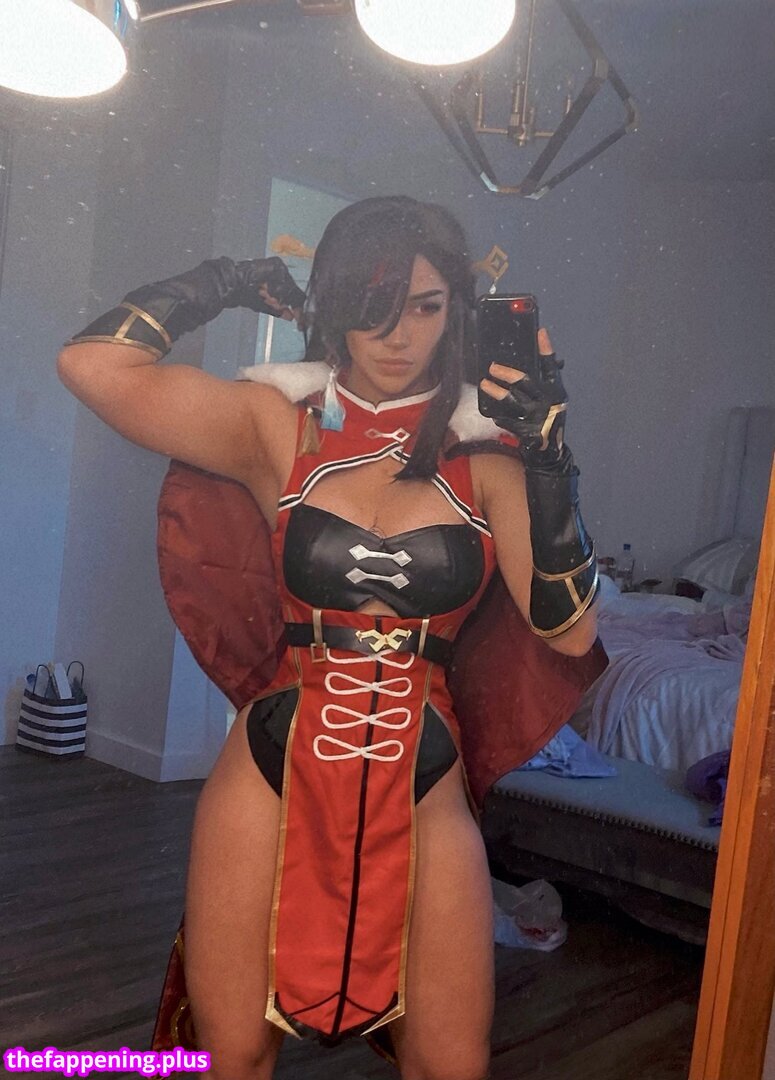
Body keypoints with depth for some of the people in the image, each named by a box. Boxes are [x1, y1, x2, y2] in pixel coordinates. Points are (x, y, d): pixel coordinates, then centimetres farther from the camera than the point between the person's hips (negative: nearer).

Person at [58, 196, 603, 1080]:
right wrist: (227, 284, -1)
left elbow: (569, 634, -6)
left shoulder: (486, 454, 1)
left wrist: (548, 459, -13)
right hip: (273, 775, 0)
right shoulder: (281, 428, 0)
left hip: (423, 792, 1)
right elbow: (93, 363, -12)